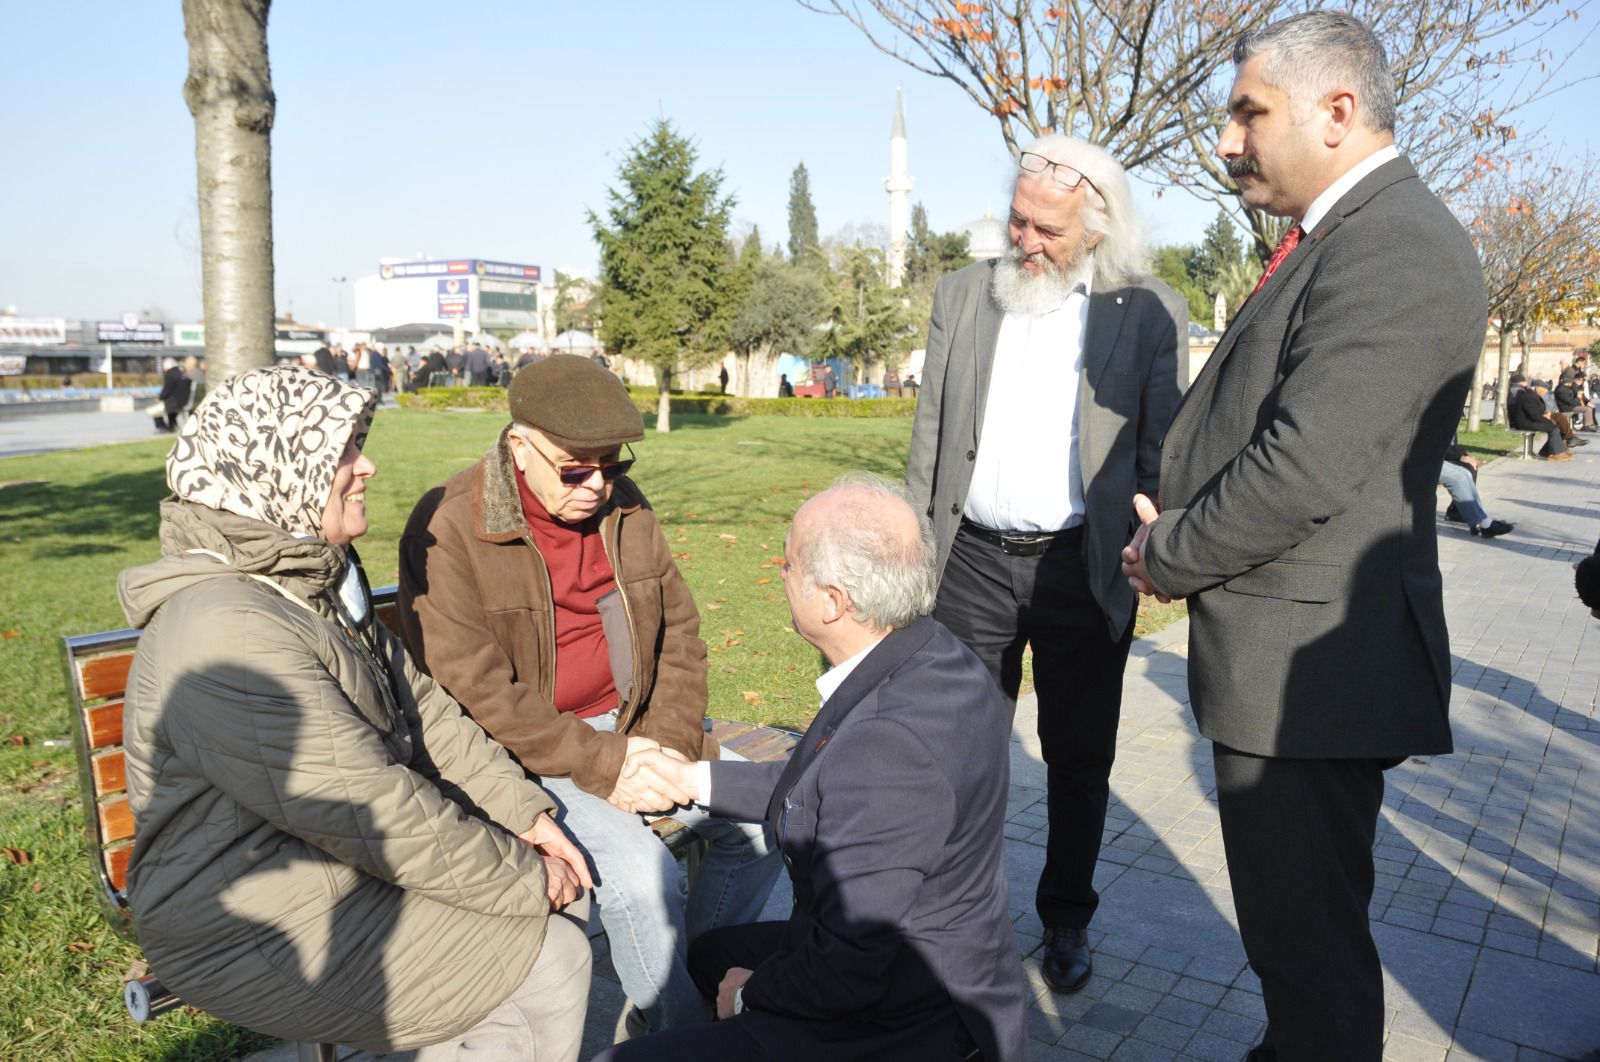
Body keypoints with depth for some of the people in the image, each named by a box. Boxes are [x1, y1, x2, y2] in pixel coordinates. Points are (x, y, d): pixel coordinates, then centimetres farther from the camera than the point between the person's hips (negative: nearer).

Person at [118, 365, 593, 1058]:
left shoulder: (316, 578, 6)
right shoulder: (226, 631, -28)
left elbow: (419, 706, 7)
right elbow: (372, 813, -29)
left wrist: (525, 812, -2)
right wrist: (521, 877, -19)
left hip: (339, 858, 10)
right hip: (263, 935, -10)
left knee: (567, 891, 9)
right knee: (551, 963, -12)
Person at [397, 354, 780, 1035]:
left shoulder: (623, 506, 3)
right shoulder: (447, 531, -15)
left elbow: (678, 631, 7)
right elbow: (475, 690, -20)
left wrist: (668, 744, -7)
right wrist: (602, 766, -21)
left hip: (629, 728, 6)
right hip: (520, 751, -6)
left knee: (762, 819, -5)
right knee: (642, 875, -25)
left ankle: (697, 973, 17)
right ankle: (680, 1029, 2)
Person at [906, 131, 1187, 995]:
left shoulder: (1150, 313, -1)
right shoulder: (962, 294, 7)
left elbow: (1162, 451, 0)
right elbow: (929, 435, 8)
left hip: (1082, 568, -2)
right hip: (973, 559, 2)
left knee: (1079, 757, 11)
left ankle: (1066, 921, 31)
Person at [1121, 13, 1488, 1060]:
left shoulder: (1397, 245, -18)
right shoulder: (1342, 236, 14)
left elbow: (1307, 466, -26)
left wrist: (1168, 556, -11)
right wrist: (1179, 535, 3)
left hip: (1307, 668, -10)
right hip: (1293, 657, 10)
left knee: (1309, 941, 5)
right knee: (1297, 928, 25)